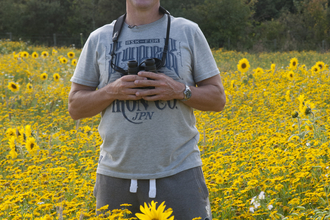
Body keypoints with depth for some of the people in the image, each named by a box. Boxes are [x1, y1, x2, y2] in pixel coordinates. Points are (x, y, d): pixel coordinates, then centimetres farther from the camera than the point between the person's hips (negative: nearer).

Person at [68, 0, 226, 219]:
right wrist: (112, 91, -10)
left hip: (179, 173, -1)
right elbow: (75, 107, 8)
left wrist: (179, 90, -13)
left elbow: (218, 100, 6)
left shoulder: (188, 32, 5)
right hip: (116, 176, 1)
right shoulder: (99, 39, 8)